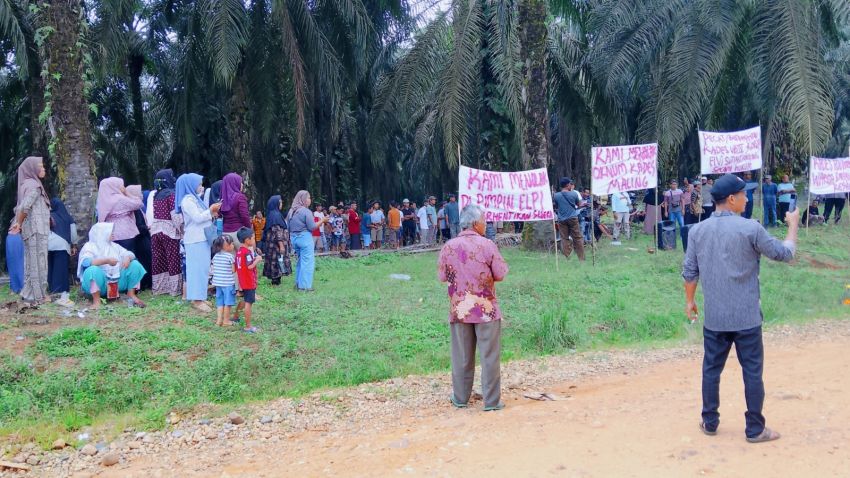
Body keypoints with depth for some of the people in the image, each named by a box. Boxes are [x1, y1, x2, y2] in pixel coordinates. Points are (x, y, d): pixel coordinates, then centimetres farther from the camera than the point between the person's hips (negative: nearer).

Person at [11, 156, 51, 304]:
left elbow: (19, 208, 17)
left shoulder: (27, 184, 16)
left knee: (31, 261, 12)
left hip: (31, 230, 9)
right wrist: (19, 223, -9)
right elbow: (24, 207, -23)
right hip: (36, 229, -9)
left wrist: (18, 223, 8)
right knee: (37, 261, -4)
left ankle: (29, 293, 17)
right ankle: (37, 295, 0)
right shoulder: (33, 185, -13)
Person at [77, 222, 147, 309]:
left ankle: (131, 294, -5)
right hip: (100, 283, -5)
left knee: (135, 264, -8)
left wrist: (128, 258, -17)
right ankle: (96, 300, -27)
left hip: (117, 281, 5)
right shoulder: (90, 246, -5)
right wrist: (106, 260, -32)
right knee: (92, 270, -36)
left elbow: (130, 254, 9)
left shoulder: (114, 245, 15)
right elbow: (86, 262, -23)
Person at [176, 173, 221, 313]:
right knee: (198, 268, -9)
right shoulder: (187, 200, -12)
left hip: (202, 238, 10)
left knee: (202, 268, 11)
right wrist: (211, 210, -9)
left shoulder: (195, 198, 18)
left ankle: (200, 297, 16)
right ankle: (197, 299, -7)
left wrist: (213, 212, 7)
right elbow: (197, 218, -19)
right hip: (195, 240, -10)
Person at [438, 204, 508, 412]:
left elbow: (442, 277, 5)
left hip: (459, 310, 3)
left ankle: (460, 398, 22)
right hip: (486, 309, -3)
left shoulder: (448, 247, -4)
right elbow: (501, 274, -6)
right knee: (489, 356, 5)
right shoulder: (487, 245, -11)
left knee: (461, 356, 13)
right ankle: (492, 401, 8)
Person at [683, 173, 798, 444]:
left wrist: (690, 301, 19)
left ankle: (710, 423, 23)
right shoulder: (750, 228, -12)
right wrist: (793, 225, 14)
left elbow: (689, 272, 4)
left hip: (714, 318, 4)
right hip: (747, 318, -3)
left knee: (711, 370, 14)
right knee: (752, 372, 7)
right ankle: (755, 430, 14)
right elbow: (784, 254, -1)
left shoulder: (698, 231, -1)